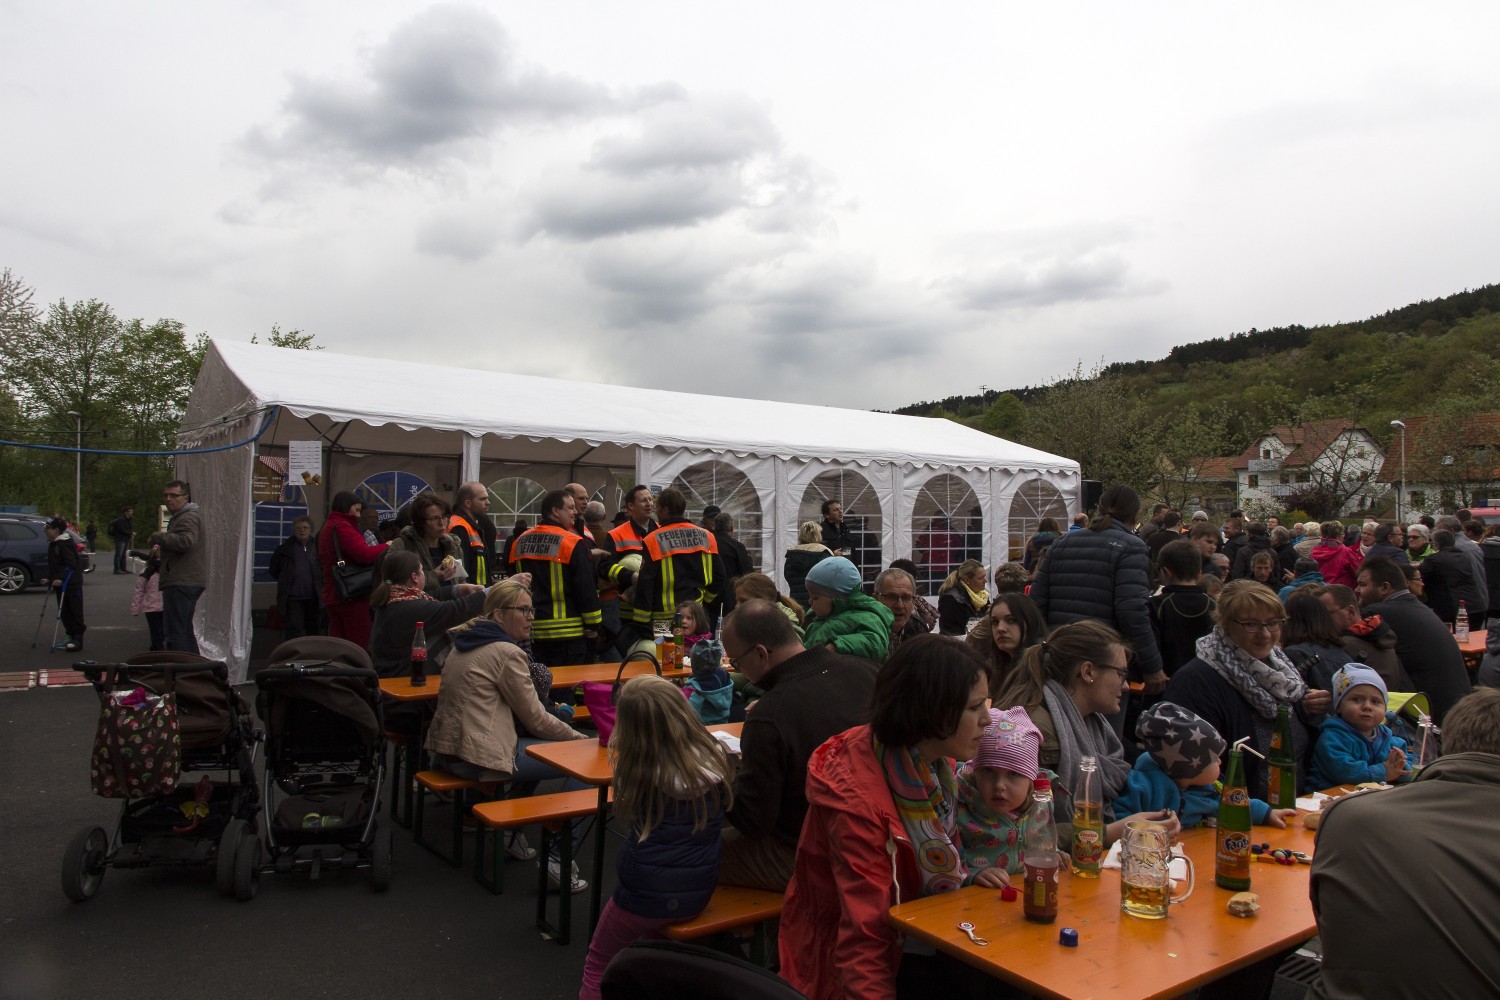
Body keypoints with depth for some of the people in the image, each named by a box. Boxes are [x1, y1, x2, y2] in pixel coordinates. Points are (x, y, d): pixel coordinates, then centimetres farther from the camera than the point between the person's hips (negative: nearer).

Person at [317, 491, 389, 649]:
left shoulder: (328, 527, 21)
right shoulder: (341, 526, -11)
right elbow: (363, 554, -23)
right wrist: (386, 546, -7)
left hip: (333, 595, 10)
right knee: (359, 649, -7)